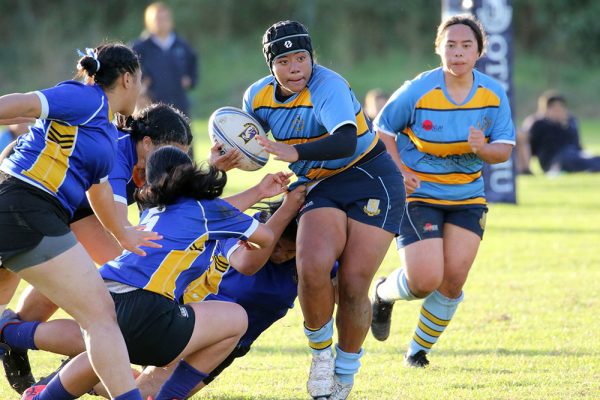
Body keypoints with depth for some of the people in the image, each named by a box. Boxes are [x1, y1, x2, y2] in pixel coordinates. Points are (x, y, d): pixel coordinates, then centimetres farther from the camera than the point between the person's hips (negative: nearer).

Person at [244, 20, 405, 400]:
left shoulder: (328, 87, -23)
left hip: (371, 181, -4)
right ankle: (321, 351, -1)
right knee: (313, 266, -25)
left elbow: (346, 141, -40)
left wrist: (295, 152, -51)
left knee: (353, 284, -10)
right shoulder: (258, 97, -2)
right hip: (322, 188, 4)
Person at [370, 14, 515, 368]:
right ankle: (385, 293, 21)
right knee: (425, 281, -16)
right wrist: (398, 171, -17)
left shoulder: (494, 94, -5)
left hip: (468, 196, 4)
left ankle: (419, 350, 21)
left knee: (453, 282, -3)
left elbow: (505, 147, -1)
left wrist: (485, 150, -25)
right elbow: (383, 129, -3)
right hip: (418, 195, -4)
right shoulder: (418, 91, -14)